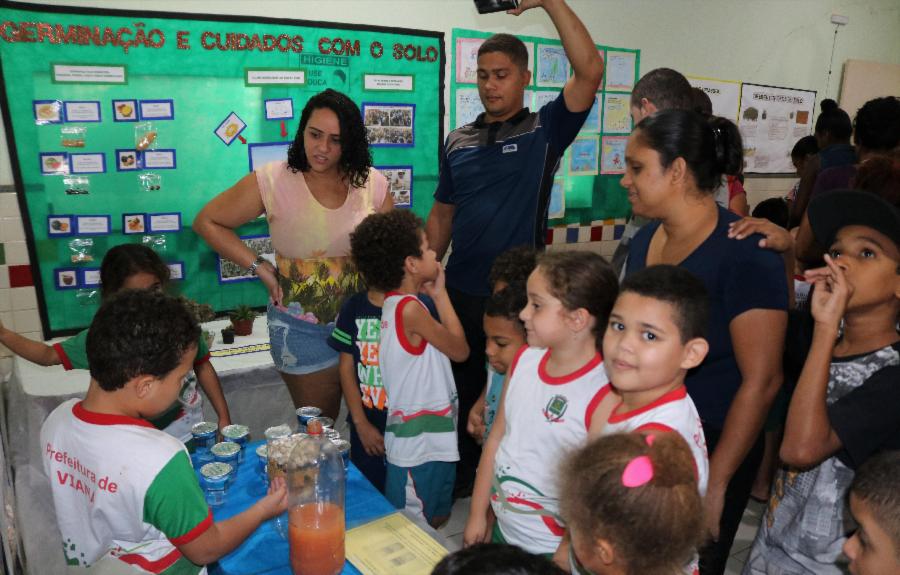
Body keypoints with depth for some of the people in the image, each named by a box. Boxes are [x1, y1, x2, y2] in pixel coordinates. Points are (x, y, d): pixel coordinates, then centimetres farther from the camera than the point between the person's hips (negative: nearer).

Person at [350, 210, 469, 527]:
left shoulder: (395, 303, 6)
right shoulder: (411, 309, -23)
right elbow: (460, 350, -11)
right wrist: (440, 294, -7)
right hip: (421, 444, -9)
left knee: (435, 518, 24)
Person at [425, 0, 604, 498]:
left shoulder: (544, 131, -3)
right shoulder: (458, 142, 8)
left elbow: (590, 70, -17)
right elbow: (441, 217, 12)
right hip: (460, 293, 4)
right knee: (462, 391, 18)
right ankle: (463, 473, 40)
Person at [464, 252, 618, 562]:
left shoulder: (602, 395, -25)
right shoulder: (525, 359, -7)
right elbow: (497, 437, 2)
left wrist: (562, 561, -13)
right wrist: (478, 513, 7)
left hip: (550, 548, -5)